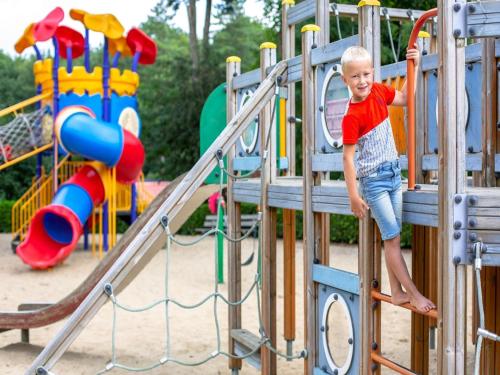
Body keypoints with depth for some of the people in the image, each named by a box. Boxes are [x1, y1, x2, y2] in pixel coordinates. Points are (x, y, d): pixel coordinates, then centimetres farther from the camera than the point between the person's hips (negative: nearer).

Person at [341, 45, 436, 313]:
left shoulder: (379, 92, 0)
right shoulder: (352, 116, -19)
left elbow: (405, 98, 19)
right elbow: (348, 157, -16)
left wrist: (414, 66, 8)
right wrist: (353, 196, -16)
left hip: (393, 173, 7)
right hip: (373, 180, -7)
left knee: (392, 237, 11)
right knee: (392, 238, -2)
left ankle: (397, 292, 19)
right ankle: (415, 294, 3)